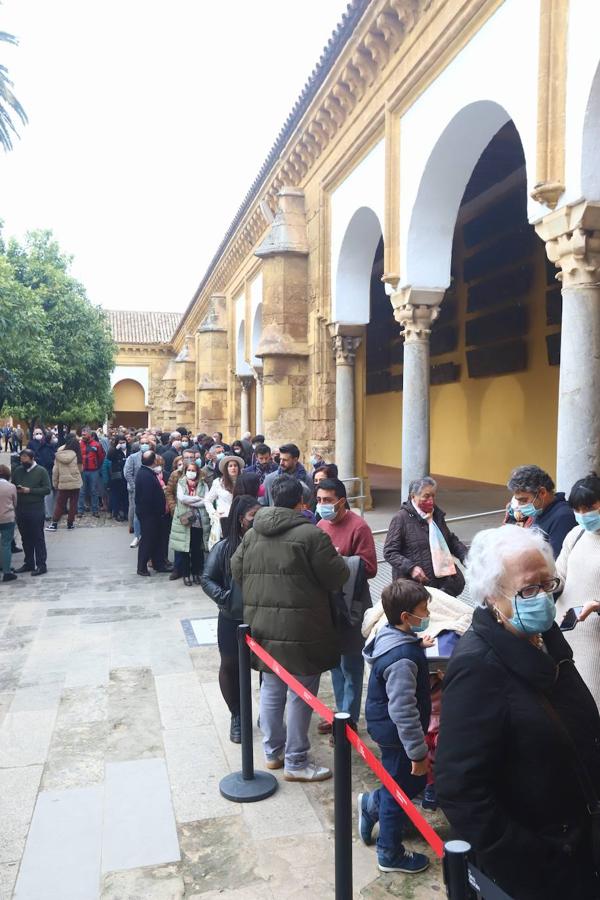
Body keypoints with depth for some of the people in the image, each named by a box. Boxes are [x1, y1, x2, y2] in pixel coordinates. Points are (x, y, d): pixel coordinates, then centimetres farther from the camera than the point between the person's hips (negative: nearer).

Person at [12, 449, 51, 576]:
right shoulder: (18, 470, 9)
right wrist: (16, 489, -6)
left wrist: (30, 490, -16)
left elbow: (47, 489, -8)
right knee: (26, 538, 12)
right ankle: (28, 563, 23)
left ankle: (41, 565, 4)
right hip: (20, 509, 5)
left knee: (38, 538, 0)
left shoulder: (41, 471, -4)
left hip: (36, 510, -5)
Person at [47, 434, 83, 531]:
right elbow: (80, 469, -1)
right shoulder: (76, 455, -9)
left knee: (59, 504, 9)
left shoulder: (59, 455, -4)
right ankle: (70, 523, 13)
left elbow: (55, 471, 0)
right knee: (73, 504, 9)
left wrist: (55, 483, 9)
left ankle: (54, 523, 7)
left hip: (63, 484, 1)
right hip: (75, 483, -1)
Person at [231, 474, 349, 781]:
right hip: (300, 627, -6)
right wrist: (339, 560, 9)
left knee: (271, 688, 19)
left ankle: (273, 751, 33)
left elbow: (236, 572, 10)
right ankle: (295, 762, 18)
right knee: (302, 693, 7)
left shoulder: (252, 534, 4)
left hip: (261, 624, 6)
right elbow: (336, 577, -11)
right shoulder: (311, 534, -15)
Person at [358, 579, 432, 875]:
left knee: (414, 781, 25)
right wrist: (418, 751, -23)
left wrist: (417, 645, 12)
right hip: (396, 734, -9)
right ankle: (390, 854, 31)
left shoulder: (390, 634, -4)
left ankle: (371, 805, 41)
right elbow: (403, 711, -30)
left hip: (385, 726, 9)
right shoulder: (403, 659, -33)